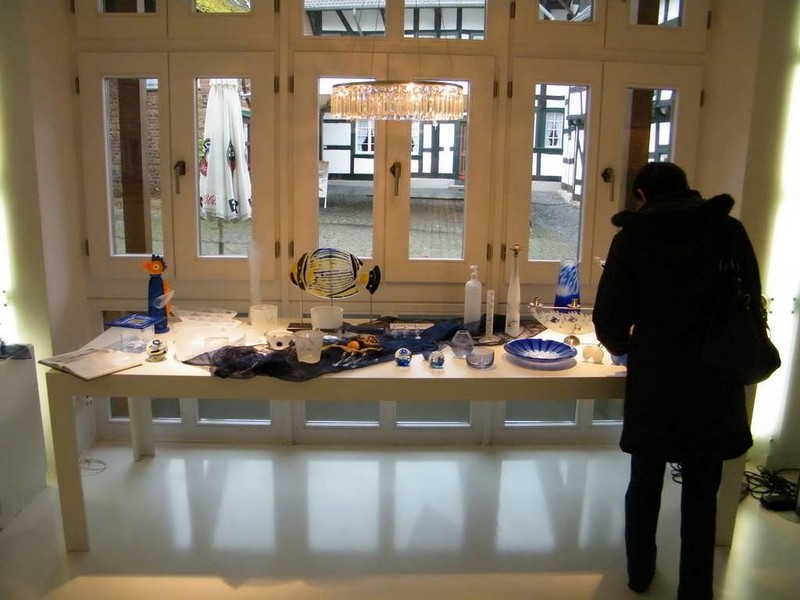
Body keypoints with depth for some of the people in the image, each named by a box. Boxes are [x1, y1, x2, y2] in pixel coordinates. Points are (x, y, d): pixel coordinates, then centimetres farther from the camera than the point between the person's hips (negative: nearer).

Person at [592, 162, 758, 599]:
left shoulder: (632, 236, -5)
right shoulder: (730, 231, -1)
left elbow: (609, 321, -8)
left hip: (653, 382, 0)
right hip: (714, 384, 1)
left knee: (644, 485, 18)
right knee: (701, 496, 13)